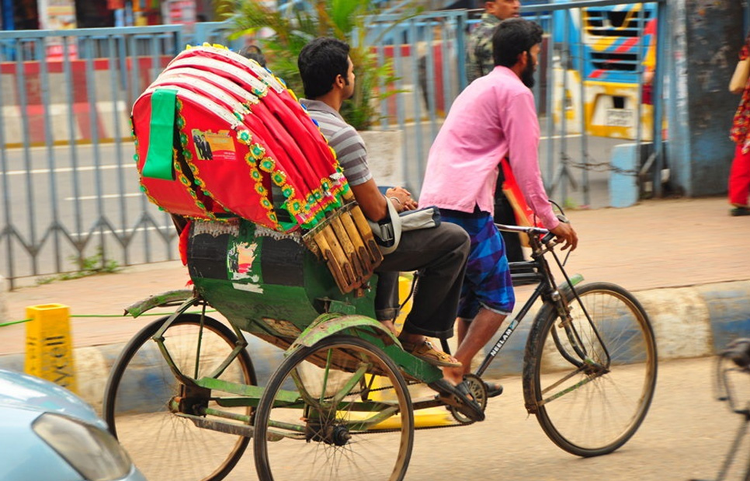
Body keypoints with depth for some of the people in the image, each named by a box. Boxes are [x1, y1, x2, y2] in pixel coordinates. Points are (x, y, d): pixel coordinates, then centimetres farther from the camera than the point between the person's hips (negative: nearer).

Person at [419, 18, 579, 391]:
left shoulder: (480, 87, 25)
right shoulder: (515, 91, -3)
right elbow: (525, 166, -7)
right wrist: (550, 221, 0)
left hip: (434, 203, 9)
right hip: (465, 207, -9)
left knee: (471, 296, 18)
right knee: (498, 300, -3)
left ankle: (462, 378, 19)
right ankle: (453, 372, -12)